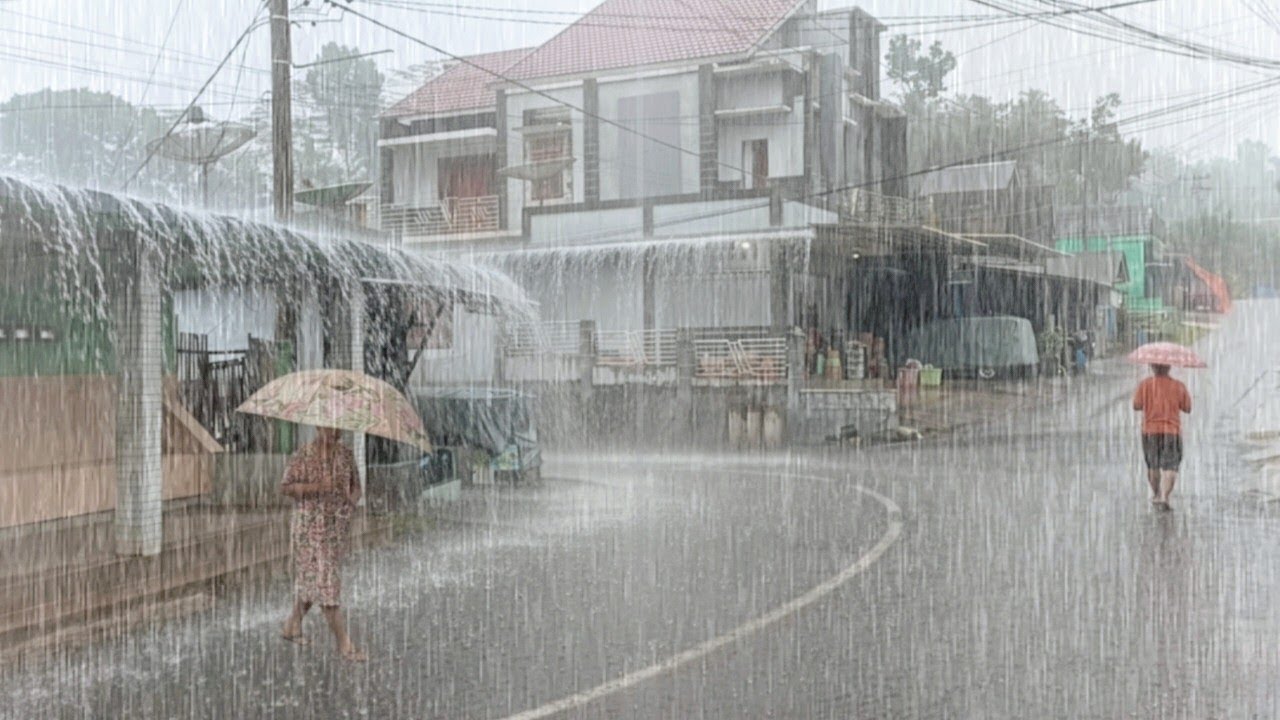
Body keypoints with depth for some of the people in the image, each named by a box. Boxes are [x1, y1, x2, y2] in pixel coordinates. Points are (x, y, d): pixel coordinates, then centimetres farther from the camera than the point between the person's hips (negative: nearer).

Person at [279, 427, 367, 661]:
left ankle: (293, 624, 35)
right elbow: (285, 487, -9)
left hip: (337, 526, 5)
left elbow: (355, 485, 10)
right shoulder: (304, 454, -10)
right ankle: (344, 642, -7)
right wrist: (314, 487, -24)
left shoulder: (346, 453, 5)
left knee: (310, 578, 16)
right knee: (324, 580, -7)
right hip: (310, 527, -5)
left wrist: (351, 503, -11)